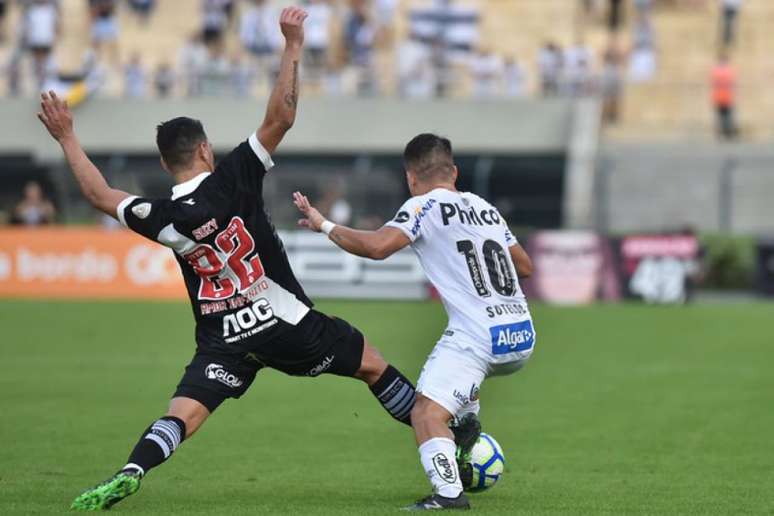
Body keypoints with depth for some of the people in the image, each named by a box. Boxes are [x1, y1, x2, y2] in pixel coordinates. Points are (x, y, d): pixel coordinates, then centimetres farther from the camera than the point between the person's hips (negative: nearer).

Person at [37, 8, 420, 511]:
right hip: (287, 322, -1)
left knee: (181, 416, -5)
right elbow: (281, 116, -14)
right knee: (373, 366, 14)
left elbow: (100, 194, 9)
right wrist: (293, 46, -10)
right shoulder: (234, 179, -12)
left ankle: (130, 474, -31)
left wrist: (68, 138, 16)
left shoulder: (162, 218, -6)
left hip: (224, 341, 1)